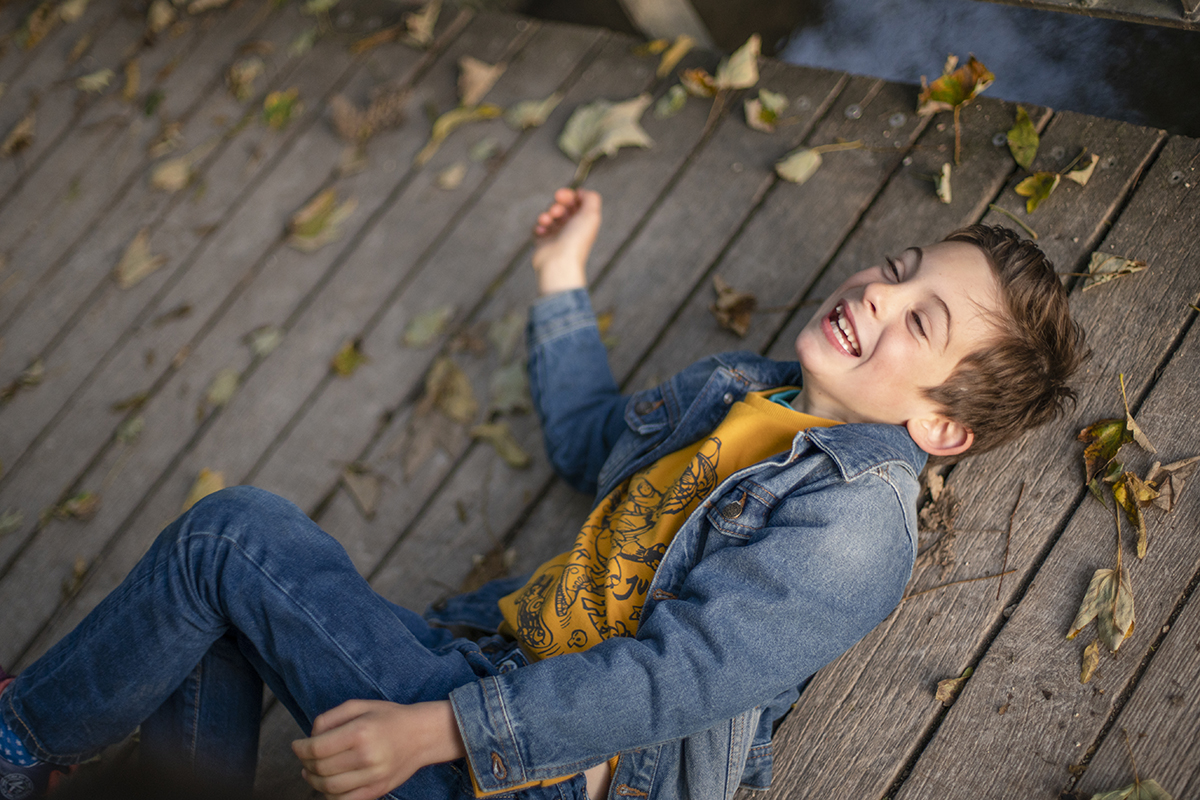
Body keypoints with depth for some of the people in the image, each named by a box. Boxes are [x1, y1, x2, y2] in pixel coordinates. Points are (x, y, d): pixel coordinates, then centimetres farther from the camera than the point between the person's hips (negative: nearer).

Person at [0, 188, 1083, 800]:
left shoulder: (856, 524, -16)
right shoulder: (740, 390, 13)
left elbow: (672, 677, -24)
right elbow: (590, 442, 31)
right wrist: (563, 280, 28)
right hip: (497, 659, 9)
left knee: (238, 534, -12)